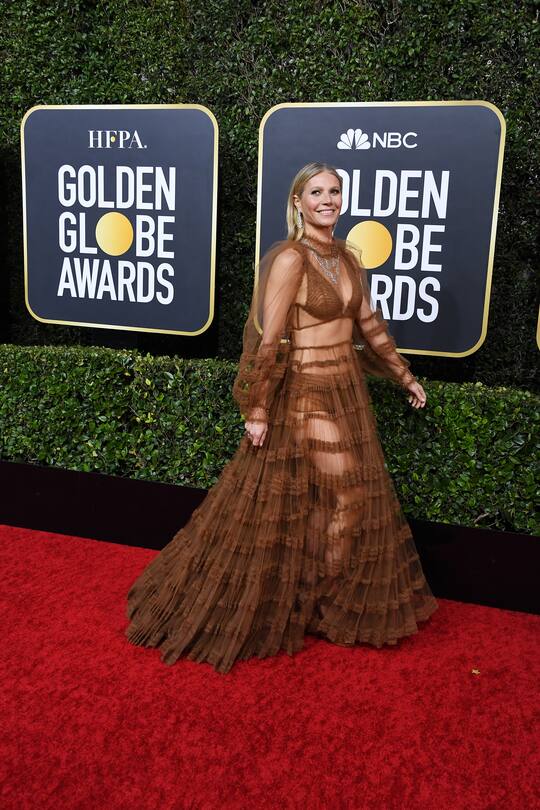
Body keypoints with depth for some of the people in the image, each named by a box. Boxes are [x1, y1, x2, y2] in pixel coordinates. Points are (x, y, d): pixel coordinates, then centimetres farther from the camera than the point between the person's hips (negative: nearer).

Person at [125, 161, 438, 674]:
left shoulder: (347, 258, 9)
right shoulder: (290, 258, -15)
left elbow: (369, 324, 17)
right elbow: (269, 340, -18)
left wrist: (405, 377, 22)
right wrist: (258, 409, -18)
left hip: (347, 390, 8)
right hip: (307, 394, -8)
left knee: (358, 494, 14)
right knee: (346, 494, -2)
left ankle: (323, 598, 32)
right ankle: (329, 604, 20)